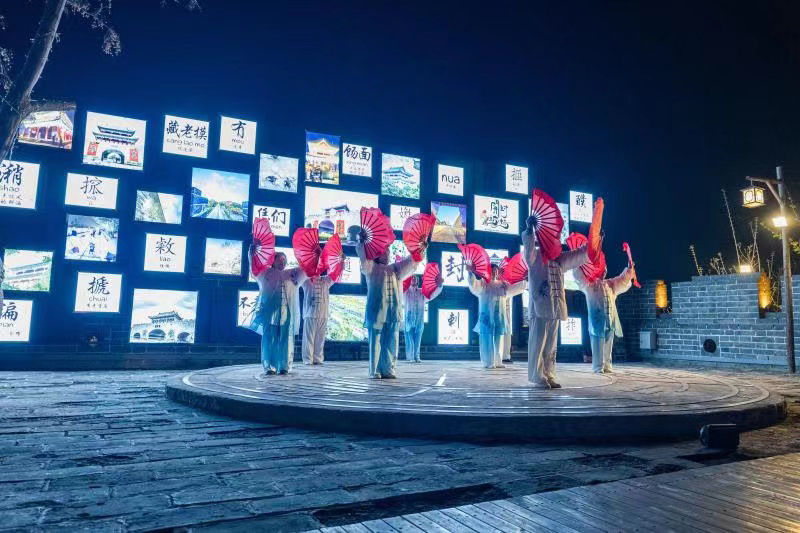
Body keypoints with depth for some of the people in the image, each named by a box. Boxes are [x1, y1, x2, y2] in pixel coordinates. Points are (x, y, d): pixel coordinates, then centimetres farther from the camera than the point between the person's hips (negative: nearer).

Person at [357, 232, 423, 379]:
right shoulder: (372, 268, 9)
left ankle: (388, 370, 11)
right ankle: (374, 371, 2)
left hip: (394, 312, 4)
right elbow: (364, 257, -6)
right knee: (376, 342, -3)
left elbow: (411, 261, 19)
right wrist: (362, 241, -16)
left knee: (391, 343, 4)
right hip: (377, 310, -4)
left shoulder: (396, 269, 22)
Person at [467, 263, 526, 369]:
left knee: (498, 339, 8)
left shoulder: (502, 284, 17)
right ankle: (488, 362, -4)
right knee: (487, 338, -6)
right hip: (487, 316, -5)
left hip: (499, 316, 5)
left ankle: (498, 362, 14)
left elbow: (513, 289, 17)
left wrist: (524, 281, 11)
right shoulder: (483, 283, 0)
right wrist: (471, 273, -32)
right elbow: (474, 285, -17)